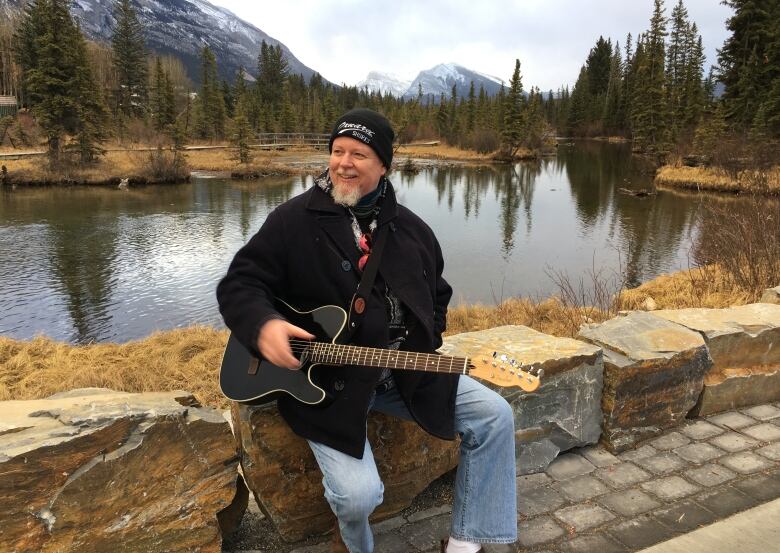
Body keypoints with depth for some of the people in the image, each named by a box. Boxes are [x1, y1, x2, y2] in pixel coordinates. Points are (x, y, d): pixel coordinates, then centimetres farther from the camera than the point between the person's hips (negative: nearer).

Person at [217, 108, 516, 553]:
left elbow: (437, 296, 19)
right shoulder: (293, 220, -7)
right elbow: (239, 284, -7)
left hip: (404, 373, 5)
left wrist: (424, 349, 5)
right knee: (358, 493, -21)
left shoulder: (412, 230, 7)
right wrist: (264, 326, -28)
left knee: (494, 415, -3)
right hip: (324, 377, -4)